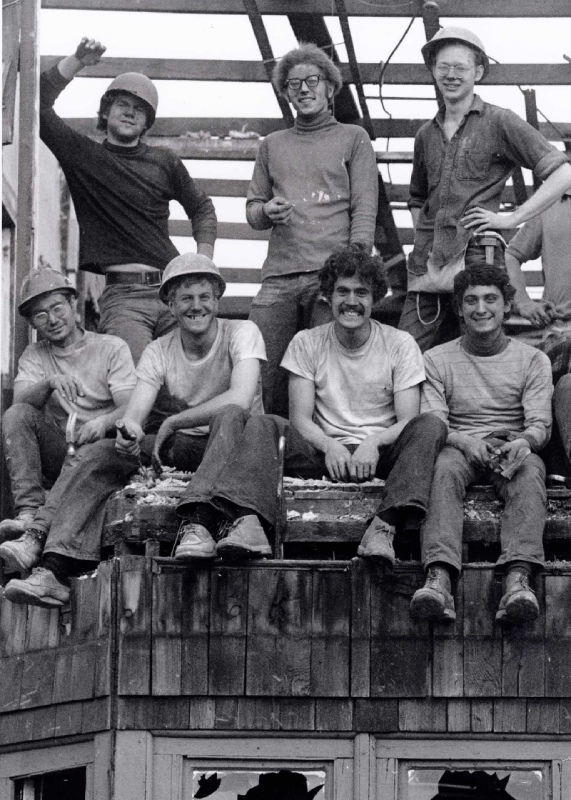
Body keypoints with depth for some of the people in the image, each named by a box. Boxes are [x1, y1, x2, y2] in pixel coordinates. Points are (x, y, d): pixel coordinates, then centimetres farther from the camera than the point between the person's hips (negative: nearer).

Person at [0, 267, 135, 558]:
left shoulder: (112, 348, 6)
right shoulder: (34, 356, 15)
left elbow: (130, 408, -6)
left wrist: (104, 422, -29)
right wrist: (50, 383, -26)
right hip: (56, 451, 3)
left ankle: (37, 534, -50)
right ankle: (28, 511, -38)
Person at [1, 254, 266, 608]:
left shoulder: (241, 333, -9)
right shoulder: (158, 352, 3)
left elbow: (240, 399, -26)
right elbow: (135, 410, -11)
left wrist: (171, 423, -21)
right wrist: (129, 429, -37)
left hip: (235, 443, -4)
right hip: (179, 447, 4)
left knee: (229, 415, -37)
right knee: (100, 455, -18)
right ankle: (53, 569, -31)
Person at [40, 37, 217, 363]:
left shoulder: (164, 162, 17)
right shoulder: (83, 155, 12)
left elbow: (201, 207, 27)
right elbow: (39, 105, 3)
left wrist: (204, 263, 13)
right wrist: (77, 62, -5)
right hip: (122, 296, -2)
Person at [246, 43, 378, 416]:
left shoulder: (353, 139, 13)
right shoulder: (272, 145, 23)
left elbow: (364, 211, 4)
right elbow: (252, 208, 25)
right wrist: (267, 211, 0)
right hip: (278, 278, 3)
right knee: (266, 378, -6)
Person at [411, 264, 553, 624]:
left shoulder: (533, 360, 13)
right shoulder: (437, 360, 13)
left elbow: (540, 424, 3)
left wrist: (524, 442, -23)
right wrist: (463, 441, -21)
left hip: (513, 450, 0)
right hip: (460, 446, 0)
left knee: (530, 471, -36)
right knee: (442, 467, -36)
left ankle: (518, 578, -55)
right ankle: (439, 577, -55)